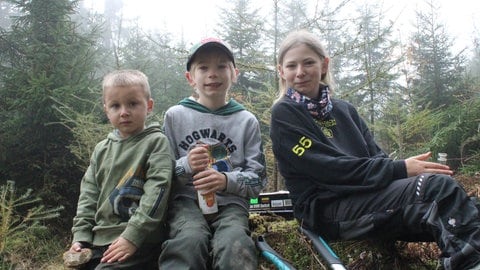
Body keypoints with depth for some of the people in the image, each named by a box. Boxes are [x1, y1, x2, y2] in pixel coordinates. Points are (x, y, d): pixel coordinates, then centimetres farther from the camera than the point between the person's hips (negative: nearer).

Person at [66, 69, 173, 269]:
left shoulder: (156, 142, -4)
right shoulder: (102, 149, 14)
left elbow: (157, 190, -13)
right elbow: (89, 194, 15)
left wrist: (132, 236, -19)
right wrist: (81, 236, 3)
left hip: (138, 242, -6)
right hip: (98, 241, 6)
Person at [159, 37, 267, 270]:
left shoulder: (247, 121, 10)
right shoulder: (175, 116, 9)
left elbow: (257, 180, 6)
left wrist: (226, 180, -14)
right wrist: (186, 166, -13)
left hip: (230, 203, 1)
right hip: (187, 200, 0)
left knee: (236, 246, -33)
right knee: (190, 242, -34)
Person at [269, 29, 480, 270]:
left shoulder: (344, 110, 20)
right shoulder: (283, 114, -1)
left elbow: (376, 156, 10)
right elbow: (329, 168, -12)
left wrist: (404, 168, -12)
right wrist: (400, 169, -17)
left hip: (365, 198, 6)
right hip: (326, 209, -6)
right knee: (438, 186, -25)